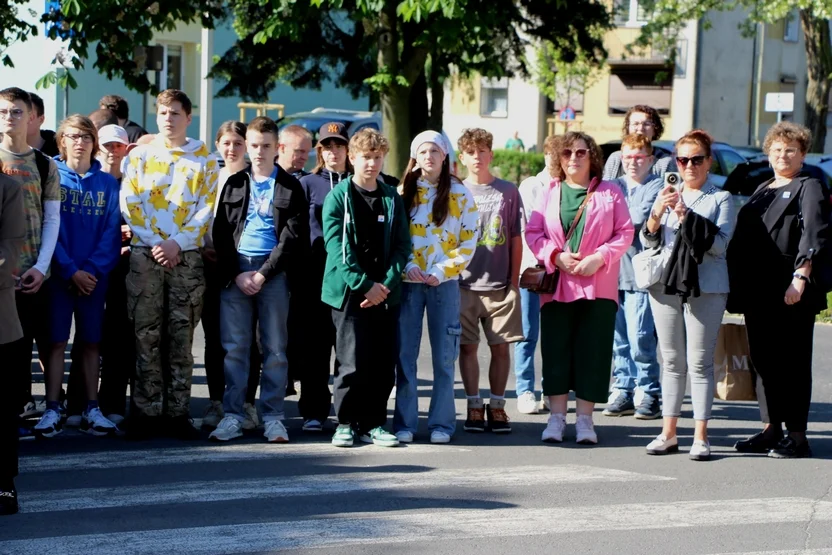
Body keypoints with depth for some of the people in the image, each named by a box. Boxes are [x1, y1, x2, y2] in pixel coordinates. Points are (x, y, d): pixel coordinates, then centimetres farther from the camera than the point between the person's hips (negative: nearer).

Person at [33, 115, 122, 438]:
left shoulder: (107, 183, 6)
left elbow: (112, 231, 2)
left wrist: (93, 270, -11)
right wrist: (71, 271, -13)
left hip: (94, 276, 2)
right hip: (59, 274, -2)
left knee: (91, 342, 5)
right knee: (57, 341, -3)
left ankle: (91, 411, 9)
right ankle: (52, 411, -1)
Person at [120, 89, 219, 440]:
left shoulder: (204, 159, 8)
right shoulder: (140, 155, 9)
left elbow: (207, 209, 2)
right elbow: (129, 204, 3)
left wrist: (177, 243, -10)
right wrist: (155, 244, -8)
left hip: (187, 258, 0)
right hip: (145, 255, 0)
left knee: (181, 336, 0)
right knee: (146, 335, -1)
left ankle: (178, 412, 4)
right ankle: (147, 411, 2)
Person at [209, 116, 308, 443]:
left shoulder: (290, 187, 6)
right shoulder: (234, 184, 13)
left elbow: (293, 238, -2)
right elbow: (221, 232, 7)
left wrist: (263, 274, -10)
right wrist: (236, 274, -6)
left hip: (273, 271, -2)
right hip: (236, 271, 2)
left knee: (275, 348, 0)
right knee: (234, 346, -1)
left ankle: (273, 417, 4)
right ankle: (233, 415, 4)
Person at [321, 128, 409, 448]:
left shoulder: (392, 199, 12)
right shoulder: (338, 197, 1)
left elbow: (402, 246, 7)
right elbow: (337, 247, -7)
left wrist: (386, 283, -7)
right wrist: (364, 284, -14)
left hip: (385, 293, 4)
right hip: (349, 293, -3)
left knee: (383, 364, 3)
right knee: (352, 362, -7)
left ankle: (373, 424, 13)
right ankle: (345, 422, 5)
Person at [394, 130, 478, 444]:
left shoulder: (459, 195, 3)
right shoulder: (403, 193, 6)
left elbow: (468, 242, 1)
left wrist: (442, 271, -10)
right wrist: (408, 266, -11)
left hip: (445, 282, -1)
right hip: (409, 282, 1)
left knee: (444, 356, 1)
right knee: (405, 354, 0)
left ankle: (441, 423, 8)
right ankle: (404, 423, 6)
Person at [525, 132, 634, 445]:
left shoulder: (610, 193, 6)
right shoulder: (550, 193, 11)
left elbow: (625, 233, 1)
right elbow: (533, 232, 6)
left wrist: (599, 258, -13)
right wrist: (556, 256, -10)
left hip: (598, 287, -1)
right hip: (557, 286, 1)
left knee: (592, 353, -1)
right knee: (556, 352, 1)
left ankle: (584, 419, 5)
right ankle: (557, 417, 8)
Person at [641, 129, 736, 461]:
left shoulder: (721, 199, 3)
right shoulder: (667, 197, 14)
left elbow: (719, 244, -10)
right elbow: (647, 243, 7)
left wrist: (687, 217, -18)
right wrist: (656, 214, -12)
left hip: (706, 288, -4)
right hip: (666, 285, 4)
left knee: (700, 362, -5)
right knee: (672, 361, 7)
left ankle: (700, 437, -3)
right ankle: (669, 433, 12)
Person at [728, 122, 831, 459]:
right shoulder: (762, 192, 23)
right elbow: (741, 239, 21)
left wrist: (800, 277, -24)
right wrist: (737, 286, 13)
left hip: (791, 292, -7)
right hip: (758, 292, 7)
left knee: (793, 362, -4)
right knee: (764, 360, 8)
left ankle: (797, 435, -1)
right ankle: (773, 429, 17)